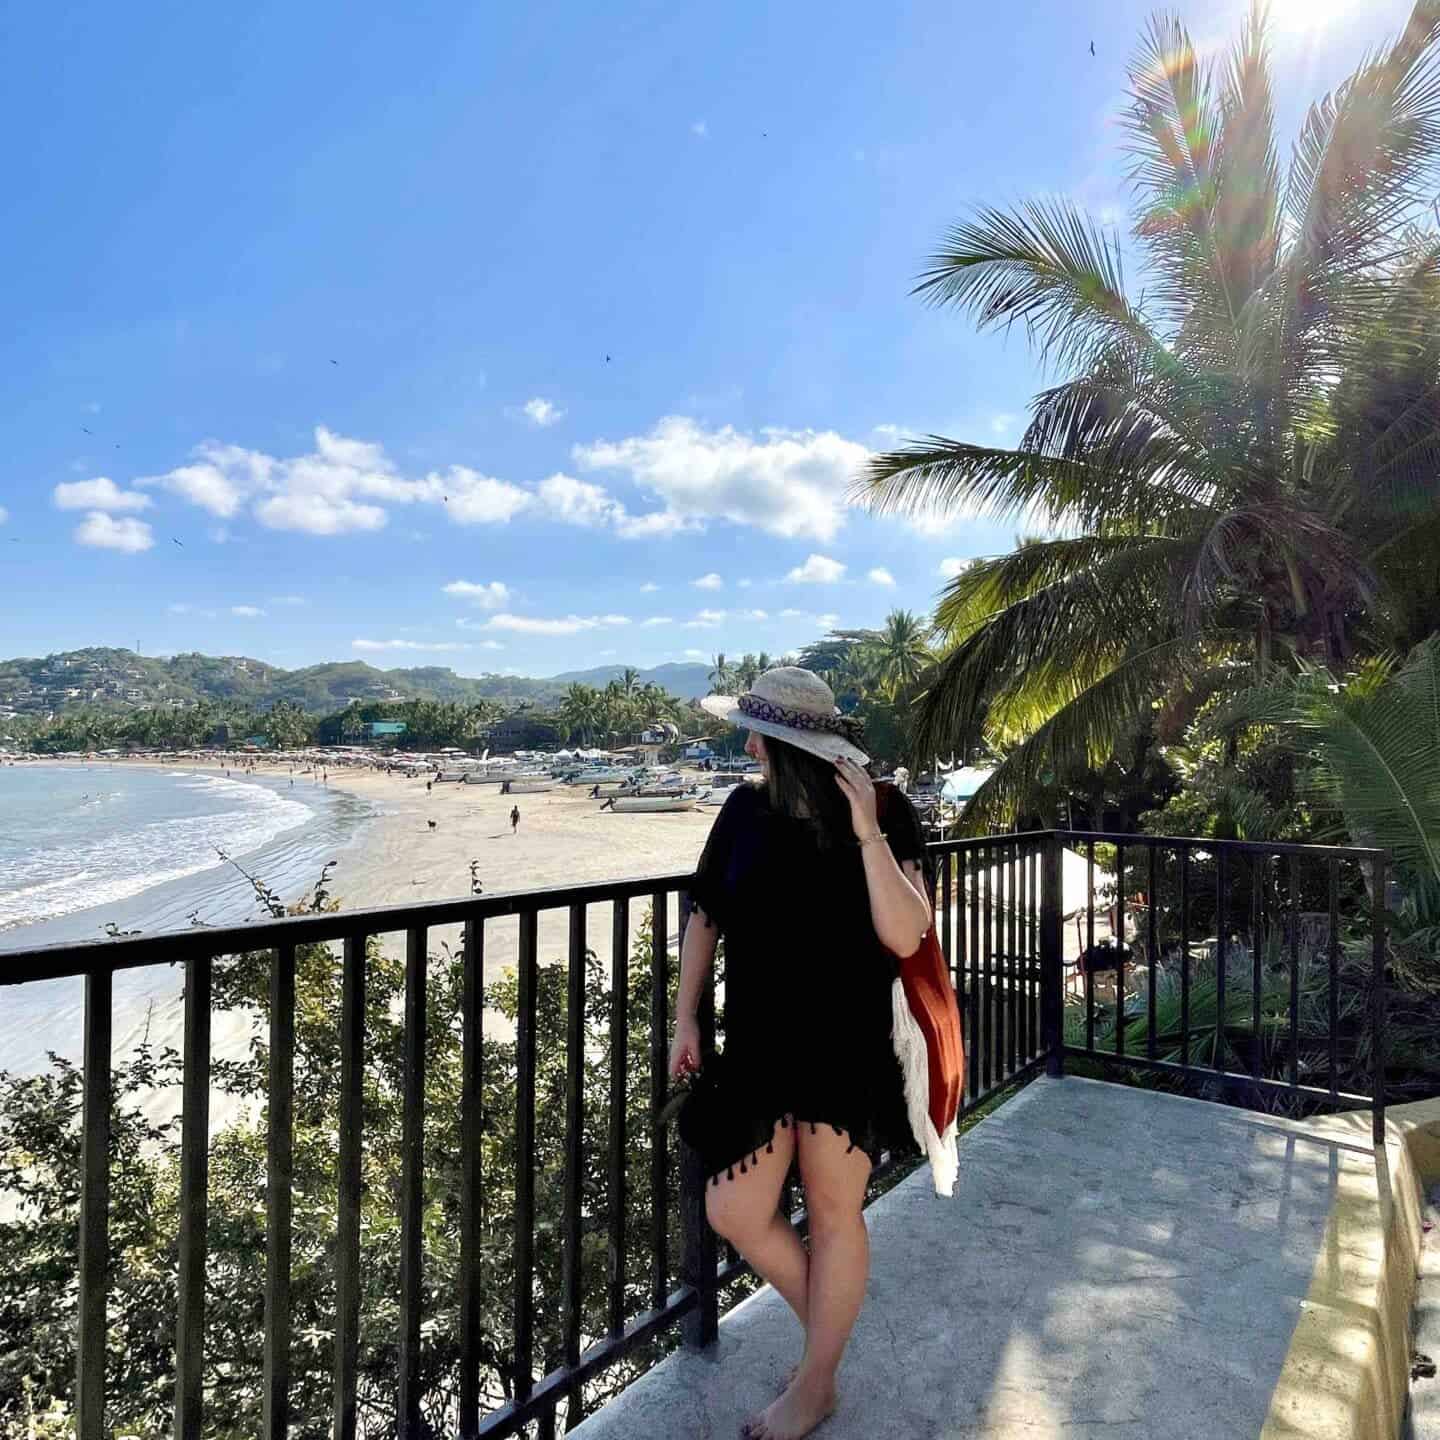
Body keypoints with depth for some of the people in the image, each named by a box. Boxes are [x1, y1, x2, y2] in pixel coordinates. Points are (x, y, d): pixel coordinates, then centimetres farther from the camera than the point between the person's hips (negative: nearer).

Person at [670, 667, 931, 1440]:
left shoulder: (885, 813, -13)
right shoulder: (746, 811, -4)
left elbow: (904, 937, -21)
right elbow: (705, 915, 6)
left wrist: (867, 832, -29)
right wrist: (685, 1020, 5)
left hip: (850, 1047, -3)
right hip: (759, 1042, 4)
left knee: (834, 1212, 10)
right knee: (734, 1211, 7)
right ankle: (824, 1329, 36)